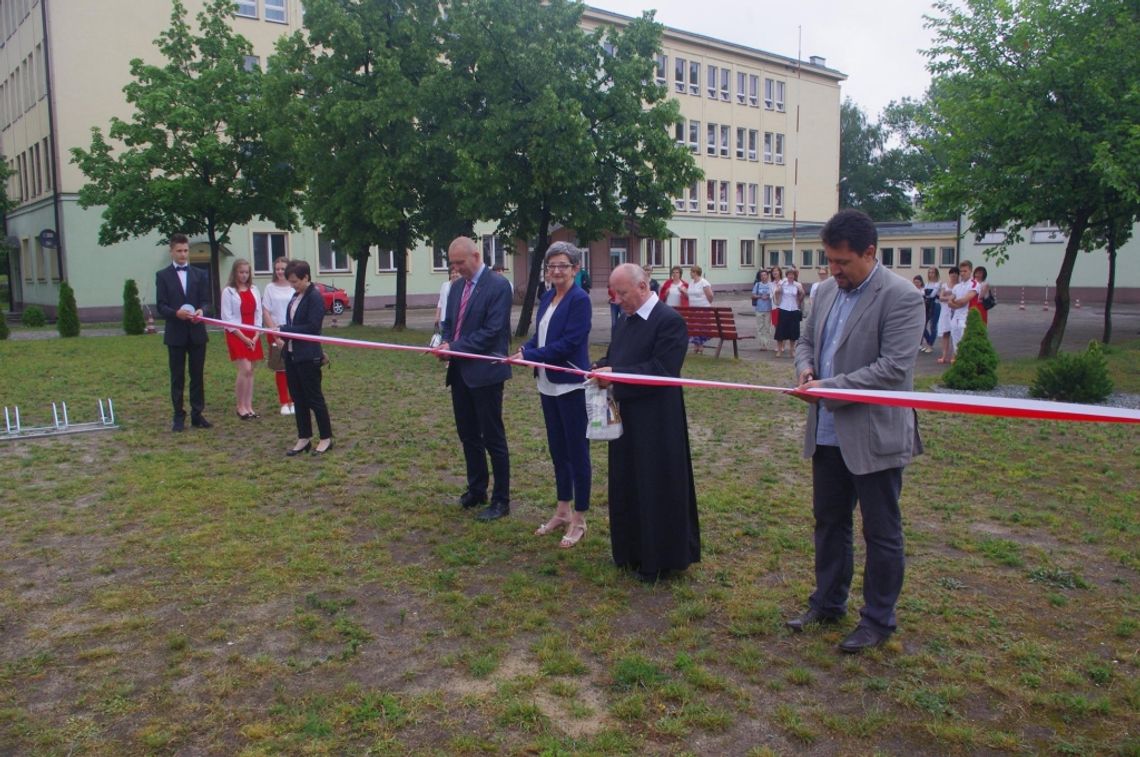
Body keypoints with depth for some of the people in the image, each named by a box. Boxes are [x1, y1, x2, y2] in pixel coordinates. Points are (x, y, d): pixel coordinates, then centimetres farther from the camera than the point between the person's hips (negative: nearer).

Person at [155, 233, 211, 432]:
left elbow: (205, 300, 5)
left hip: (197, 332, 2)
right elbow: (161, 306, -2)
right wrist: (176, 313, -22)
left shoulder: (200, 275, 10)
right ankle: (179, 416, 11)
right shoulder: (162, 275, 3)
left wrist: (201, 311, -18)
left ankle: (197, 414, 13)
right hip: (175, 333, -2)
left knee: (198, 375, 6)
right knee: (177, 377, 4)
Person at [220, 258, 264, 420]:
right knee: (245, 369, -13)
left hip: (253, 335, 5)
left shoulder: (254, 290, 9)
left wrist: (256, 335, -4)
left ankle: (249, 406, 9)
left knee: (250, 371, 5)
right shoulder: (228, 291, -5)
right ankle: (240, 406, -1)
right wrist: (243, 337, -13)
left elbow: (258, 313, 9)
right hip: (236, 335, -5)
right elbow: (227, 318, -8)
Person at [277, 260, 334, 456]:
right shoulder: (296, 296, 11)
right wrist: (283, 334, -1)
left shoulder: (315, 298, -14)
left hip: (308, 357, -8)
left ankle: (326, 438, 11)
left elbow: (312, 327, -20)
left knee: (314, 398, 0)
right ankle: (304, 439, 22)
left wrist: (284, 330, -18)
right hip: (291, 354, 8)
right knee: (298, 399, 13)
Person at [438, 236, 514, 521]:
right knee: (468, 434, 16)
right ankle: (476, 489, 30)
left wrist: (455, 348, -18)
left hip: (484, 372, -8)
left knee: (493, 437, 1)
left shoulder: (498, 285, -12)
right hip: (460, 372, 8)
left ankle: (501, 500, 11)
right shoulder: (457, 287, 12)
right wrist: (445, 343, -3)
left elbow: (492, 330, -19)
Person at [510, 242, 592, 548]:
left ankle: (579, 521, 15)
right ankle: (562, 511, 30)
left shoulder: (580, 299, -13)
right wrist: (524, 349, -8)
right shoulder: (547, 298, 10)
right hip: (548, 385, 8)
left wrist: (529, 356, -20)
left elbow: (569, 343, -20)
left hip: (571, 386, -8)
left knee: (577, 452, 3)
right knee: (557, 449, 16)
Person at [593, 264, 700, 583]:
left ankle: (659, 559, 17)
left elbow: (662, 371, -23)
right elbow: (614, 355, 17)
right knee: (627, 484, 17)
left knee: (657, 488, 3)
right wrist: (602, 367, -5)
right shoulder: (627, 319, 10)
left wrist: (615, 374, -23)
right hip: (626, 416, 9)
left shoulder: (669, 321, -16)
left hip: (655, 422, -9)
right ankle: (633, 550, 32)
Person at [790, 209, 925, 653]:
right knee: (828, 521, 19)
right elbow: (806, 341, 20)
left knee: (881, 532, 8)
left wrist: (829, 386, -22)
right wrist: (805, 367, -3)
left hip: (875, 436, -7)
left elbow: (894, 367, -22)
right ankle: (827, 603, 36)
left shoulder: (901, 297, -15)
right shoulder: (827, 291, 8)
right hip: (828, 432, 7)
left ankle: (878, 620, 24)